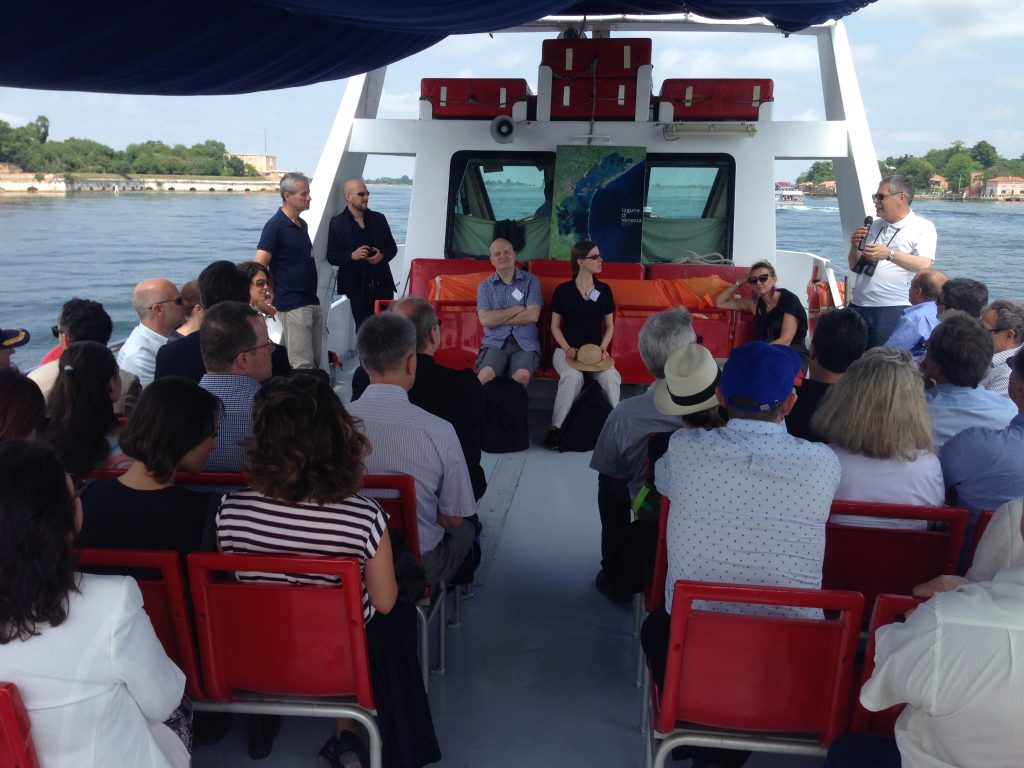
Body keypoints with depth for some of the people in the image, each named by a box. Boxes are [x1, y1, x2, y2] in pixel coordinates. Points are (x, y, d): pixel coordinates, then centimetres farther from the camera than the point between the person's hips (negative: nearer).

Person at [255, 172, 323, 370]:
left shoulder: (302, 224, 14)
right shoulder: (275, 225, -11)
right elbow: (259, 267, -15)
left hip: (312, 301, 8)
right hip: (293, 306, -8)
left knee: (317, 360, 11)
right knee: (302, 365, -8)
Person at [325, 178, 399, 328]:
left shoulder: (379, 218, 9)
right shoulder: (337, 223, 0)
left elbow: (392, 247, 13)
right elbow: (331, 257, -2)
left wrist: (383, 256, -9)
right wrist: (352, 255, -20)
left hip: (382, 284, 3)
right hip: (357, 287, -2)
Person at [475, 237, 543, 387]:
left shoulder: (531, 281, 8)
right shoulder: (485, 285, 10)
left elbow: (533, 315, -5)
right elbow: (485, 320, -4)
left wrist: (497, 319, -2)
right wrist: (517, 309, -4)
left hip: (525, 343, 0)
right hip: (495, 342, 1)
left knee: (522, 375, -33)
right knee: (486, 375, -31)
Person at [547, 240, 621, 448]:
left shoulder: (604, 290, 9)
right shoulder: (563, 290, 1)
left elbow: (609, 325, 13)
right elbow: (555, 325, 6)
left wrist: (602, 348, -4)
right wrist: (567, 348, -10)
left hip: (596, 350, 2)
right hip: (567, 349, -2)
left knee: (611, 377, -30)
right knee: (573, 376, -35)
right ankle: (556, 427, -25)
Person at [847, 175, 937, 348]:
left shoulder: (922, 227, -1)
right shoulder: (874, 226, 16)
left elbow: (924, 265, -16)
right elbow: (854, 266, 20)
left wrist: (889, 254, -29)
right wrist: (855, 247, -1)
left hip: (894, 310, -5)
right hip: (858, 306, 5)